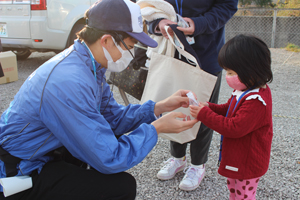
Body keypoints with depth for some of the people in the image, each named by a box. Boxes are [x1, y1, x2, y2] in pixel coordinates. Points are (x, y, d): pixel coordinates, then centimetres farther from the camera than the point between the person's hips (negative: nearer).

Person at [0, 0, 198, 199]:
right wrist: (156, 128, -18)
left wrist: (159, 107, -1)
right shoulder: (70, 82, -33)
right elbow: (109, 160, -28)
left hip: (48, 151, 9)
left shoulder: (89, 64, -4)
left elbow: (113, 116, 7)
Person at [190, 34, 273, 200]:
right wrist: (209, 107, -6)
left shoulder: (256, 101, -32)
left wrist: (205, 115, -29)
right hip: (237, 158, 10)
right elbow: (228, 110, 13)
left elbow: (235, 128, -33)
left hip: (247, 163, -10)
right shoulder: (244, 91, 1)